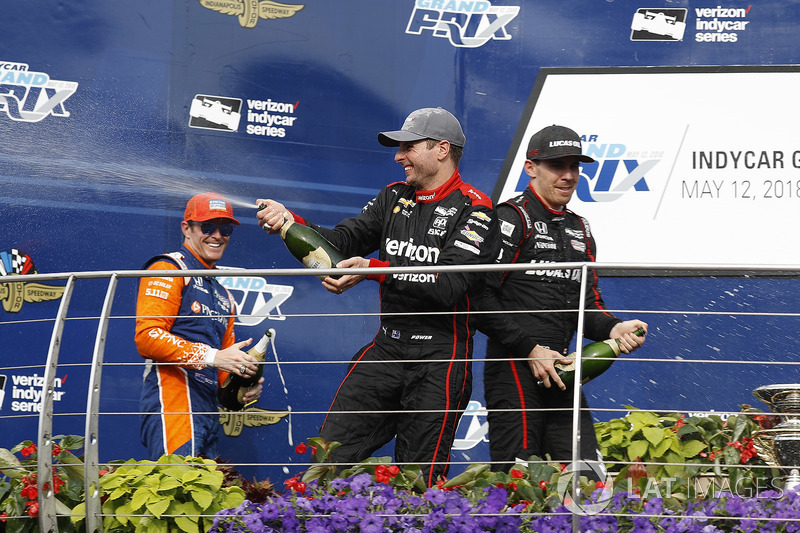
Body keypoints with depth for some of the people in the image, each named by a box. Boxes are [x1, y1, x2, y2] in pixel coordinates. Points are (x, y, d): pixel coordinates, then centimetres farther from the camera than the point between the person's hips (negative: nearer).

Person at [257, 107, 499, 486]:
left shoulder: (473, 210, -8)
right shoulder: (395, 197, 13)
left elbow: (447, 286, -20)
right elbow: (343, 241, 8)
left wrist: (374, 270, -24)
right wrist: (290, 221, -10)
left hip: (439, 358, -6)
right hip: (387, 348, 6)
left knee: (420, 478, -1)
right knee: (330, 454, -1)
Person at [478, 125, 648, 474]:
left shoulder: (579, 231, 20)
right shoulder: (511, 220, -6)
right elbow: (482, 299, -13)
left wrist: (613, 329, -2)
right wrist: (530, 349, -15)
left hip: (560, 373, 8)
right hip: (514, 370, -8)